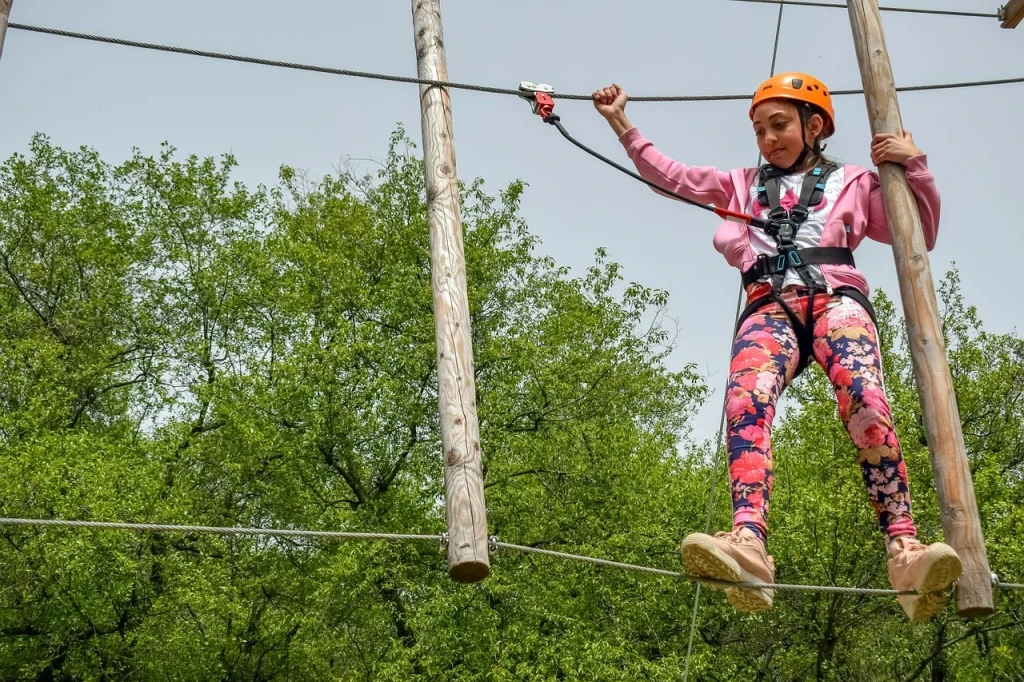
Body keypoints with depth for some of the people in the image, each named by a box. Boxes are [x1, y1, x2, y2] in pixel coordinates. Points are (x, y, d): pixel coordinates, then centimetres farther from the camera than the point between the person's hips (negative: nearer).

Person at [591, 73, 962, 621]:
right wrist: (622, 124, 28)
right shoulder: (743, 185, 37)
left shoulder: (853, 182, 29)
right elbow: (670, 175, 34)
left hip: (835, 296, -1)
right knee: (747, 401, -35)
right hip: (771, 306, 1)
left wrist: (914, 167, 13)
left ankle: (904, 550, -46)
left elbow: (920, 238, 25)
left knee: (863, 397, -35)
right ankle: (749, 542, -57)